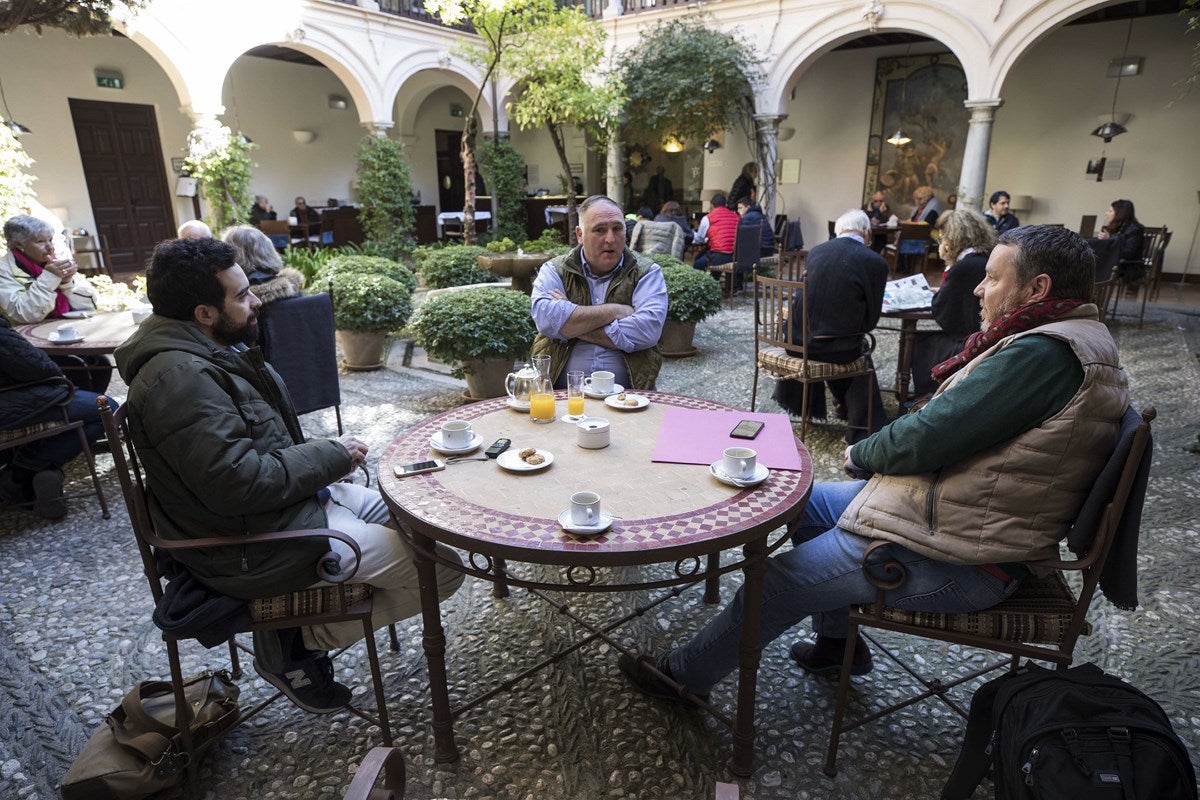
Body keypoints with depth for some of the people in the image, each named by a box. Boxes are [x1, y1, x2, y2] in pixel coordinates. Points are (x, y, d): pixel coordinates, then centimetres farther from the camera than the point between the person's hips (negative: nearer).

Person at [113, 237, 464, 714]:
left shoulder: (209, 352, 10)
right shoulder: (179, 378, -24)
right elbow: (238, 482, -30)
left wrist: (325, 455, 4)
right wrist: (331, 456, -18)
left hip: (289, 499, 11)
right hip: (251, 547, -11)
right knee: (439, 569, -14)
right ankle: (300, 646, 1)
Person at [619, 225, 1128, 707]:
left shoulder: (1043, 353, -24)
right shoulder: (1076, 338, 11)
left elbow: (925, 439, -25)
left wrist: (860, 454, -5)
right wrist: (874, 454, -2)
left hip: (956, 562, -11)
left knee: (783, 578, -6)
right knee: (806, 501, 17)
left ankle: (685, 674, 15)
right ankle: (837, 642, 31)